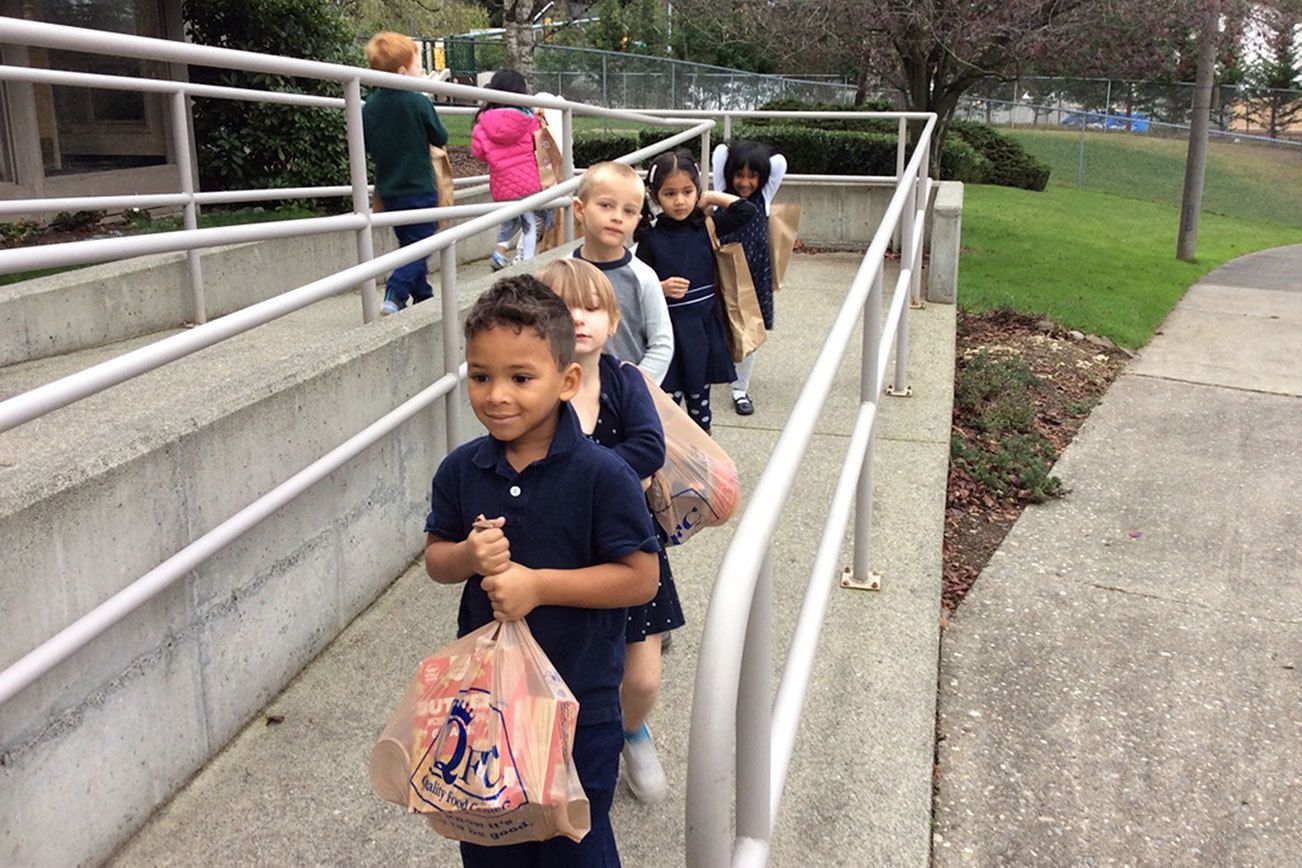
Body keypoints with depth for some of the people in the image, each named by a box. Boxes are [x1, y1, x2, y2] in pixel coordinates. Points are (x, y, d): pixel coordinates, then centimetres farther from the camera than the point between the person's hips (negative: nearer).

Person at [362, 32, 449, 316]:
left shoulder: (370, 106, -1)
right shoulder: (419, 103, -15)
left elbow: (365, 146, 8)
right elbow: (441, 138, -4)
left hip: (389, 191, 6)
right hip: (419, 189, -6)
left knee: (410, 244, 17)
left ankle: (423, 297, 26)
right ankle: (395, 295, -18)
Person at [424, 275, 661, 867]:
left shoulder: (602, 475, -20)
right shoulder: (460, 470, -6)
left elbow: (641, 578, -18)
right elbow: (435, 558, 5)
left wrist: (539, 583, -24)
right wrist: (469, 557, -18)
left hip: (579, 701, -4)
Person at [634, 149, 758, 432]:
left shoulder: (705, 227, 1)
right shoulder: (651, 238, -7)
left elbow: (747, 211, -4)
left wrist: (712, 198, -2)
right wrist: (662, 288, -22)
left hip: (703, 326, 3)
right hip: (668, 329, -3)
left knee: (699, 395, 16)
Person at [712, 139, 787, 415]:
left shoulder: (764, 198, 2)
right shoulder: (723, 196, -1)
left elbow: (780, 163, -6)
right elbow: (720, 153, -6)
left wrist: (757, 161, 6)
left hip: (754, 278, 1)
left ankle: (740, 389, 20)